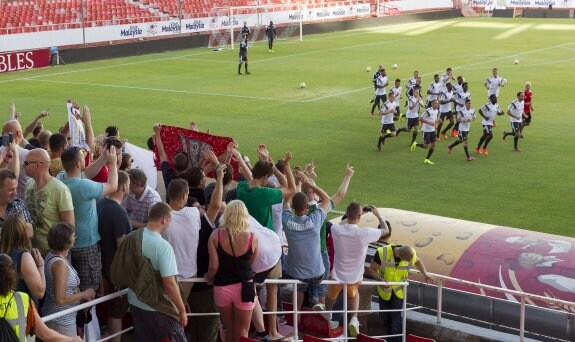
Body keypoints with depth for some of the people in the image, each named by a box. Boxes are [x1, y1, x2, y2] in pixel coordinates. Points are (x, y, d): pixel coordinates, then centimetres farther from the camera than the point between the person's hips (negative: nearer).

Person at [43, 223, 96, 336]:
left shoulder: (52, 255, 2)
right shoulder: (60, 264, -26)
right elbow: (60, 299, -27)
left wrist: (80, 295, 5)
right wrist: (84, 294, -15)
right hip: (61, 321, -9)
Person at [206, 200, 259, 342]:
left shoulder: (216, 235, -8)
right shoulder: (252, 238, -6)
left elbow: (213, 266, -11)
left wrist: (209, 279, 10)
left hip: (222, 287, 1)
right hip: (244, 287, -1)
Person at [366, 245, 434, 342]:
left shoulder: (411, 255, -18)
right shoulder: (382, 252, -28)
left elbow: (418, 261, 7)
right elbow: (371, 270, -19)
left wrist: (425, 274, -7)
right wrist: (381, 280, -36)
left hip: (398, 291, 0)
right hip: (384, 291, 0)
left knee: (396, 318, -9)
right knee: (384, 316, 14)